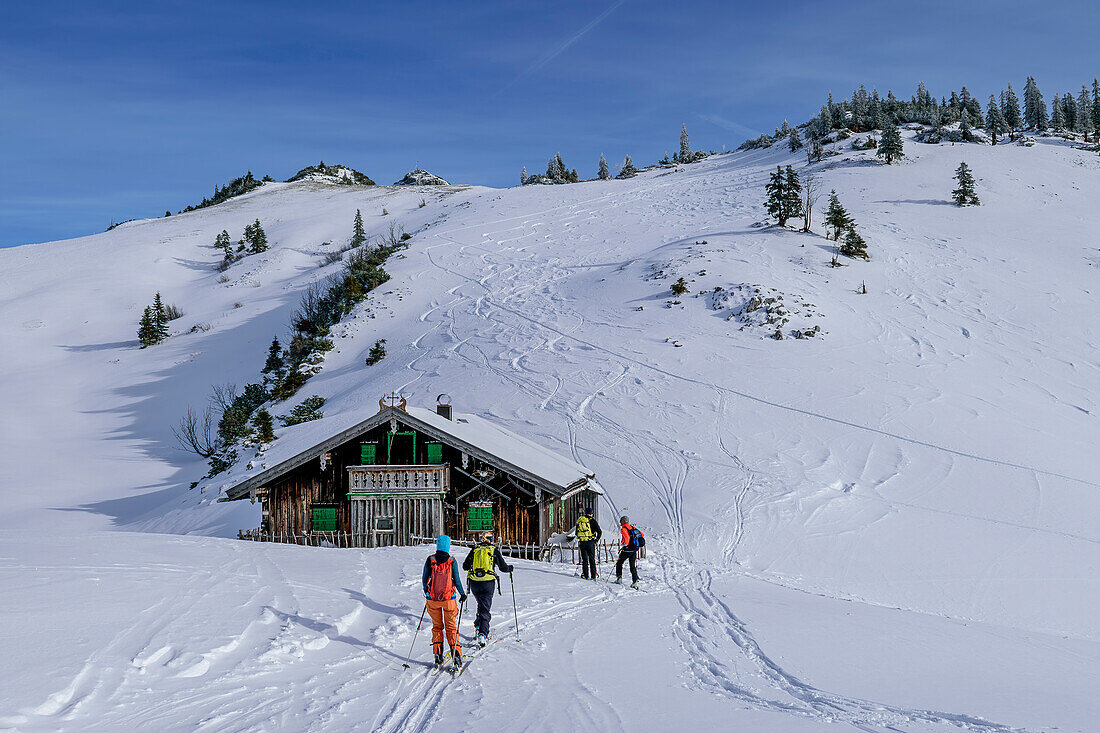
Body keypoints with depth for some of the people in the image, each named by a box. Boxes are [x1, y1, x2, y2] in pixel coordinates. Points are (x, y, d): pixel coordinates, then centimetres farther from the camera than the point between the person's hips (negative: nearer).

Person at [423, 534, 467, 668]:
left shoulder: (430, 561, -7)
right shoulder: (451, 562, -11)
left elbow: (425, 578, 1)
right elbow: (456, 580, -7)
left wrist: (426, 592, 19)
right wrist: (462, 594, 7)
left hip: (433, 599, 1)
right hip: (449, 599, -1)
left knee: (437, 626, 16)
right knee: (451, 627, 9)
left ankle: (438, 654, 12)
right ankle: (456, 654, 1)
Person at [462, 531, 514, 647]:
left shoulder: (474, 549, 9)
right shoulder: (494, 550, 3)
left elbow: (465, 566, 14)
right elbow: (503, 567, 5)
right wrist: (510, 568, 26)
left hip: (474, 583, 3)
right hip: (488, 583, -3)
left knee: (481, 604, 26)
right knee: (485, 609, -3)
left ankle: (478, 625, 16)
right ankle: (482, 633, -17)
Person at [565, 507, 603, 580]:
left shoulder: (579, 520, 8)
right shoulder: (592, 520, -4)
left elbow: (576, 532, 16)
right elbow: (599, 531, -10)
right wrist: (597, 539, 4)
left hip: (582, 543, 3)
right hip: (590, 542, -3)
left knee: (584, 560, 9)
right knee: (592, 560, 3)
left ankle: (585, 576, 5)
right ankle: (593, 576, 1)